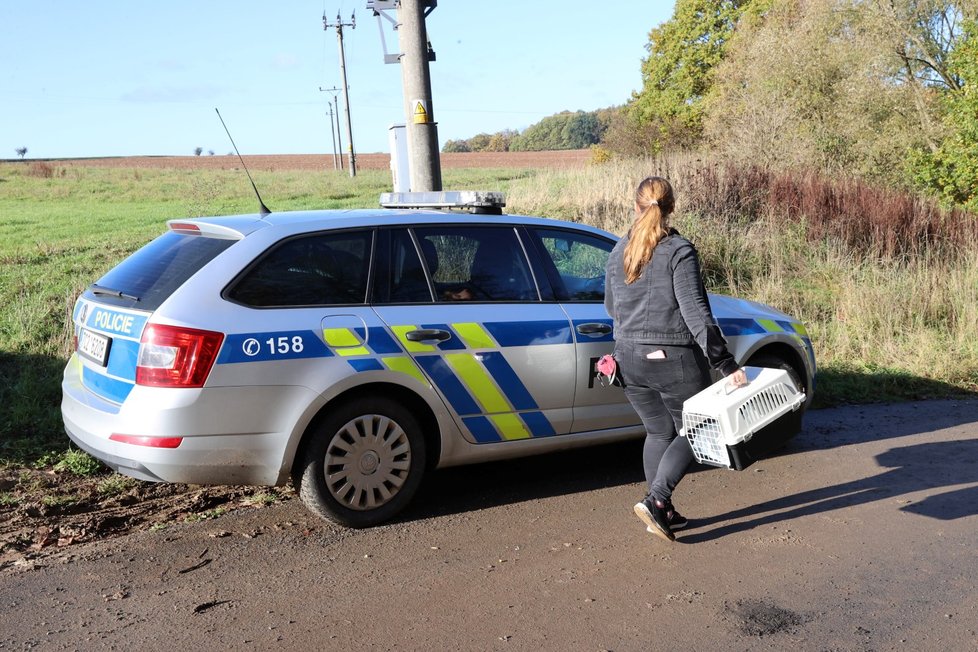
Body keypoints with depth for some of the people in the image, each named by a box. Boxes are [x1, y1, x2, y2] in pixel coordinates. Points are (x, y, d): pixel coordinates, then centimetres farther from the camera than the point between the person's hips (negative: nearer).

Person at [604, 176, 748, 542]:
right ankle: (655, 500, -6)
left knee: (658, 432, 17)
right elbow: (696, 312, -19)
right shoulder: (679, 251, -12)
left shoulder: (619, 252, 6)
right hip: (674, 360, -5)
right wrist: (725, 363, -18)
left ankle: (663, 514, 20)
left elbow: (611, 308, 17)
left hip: (630, 359, 6)